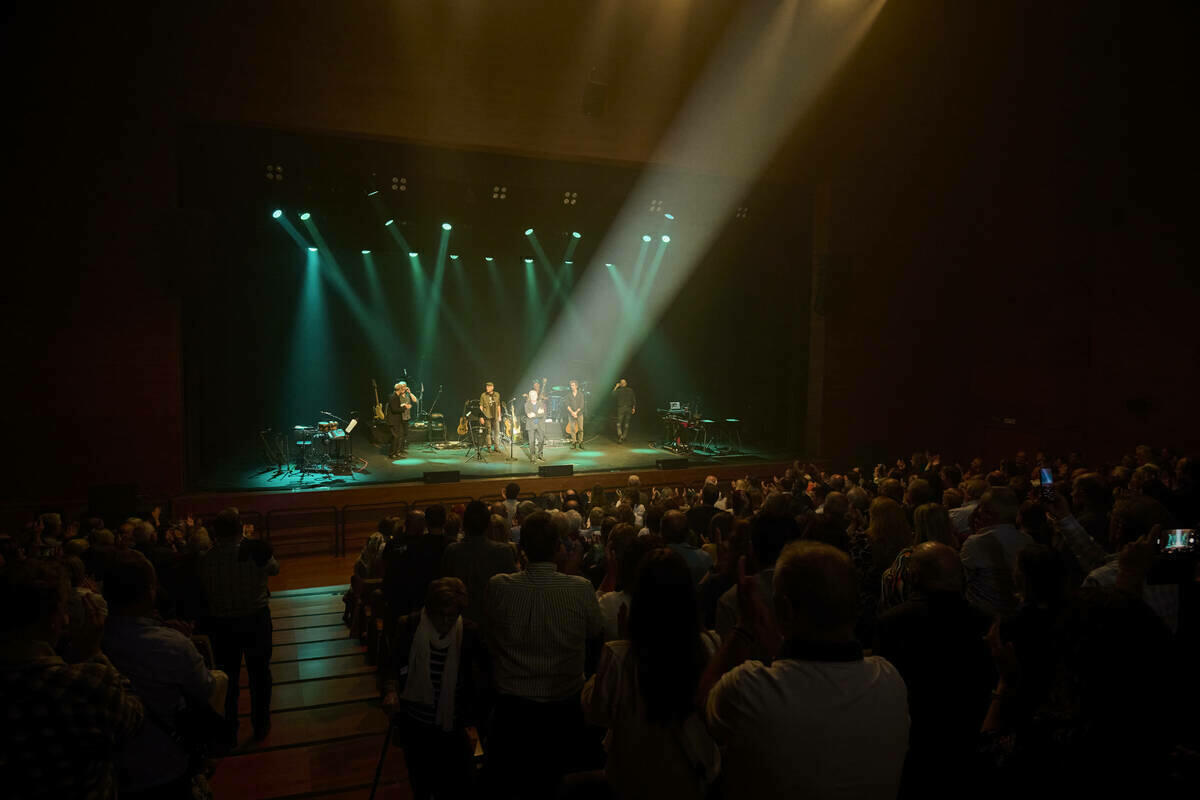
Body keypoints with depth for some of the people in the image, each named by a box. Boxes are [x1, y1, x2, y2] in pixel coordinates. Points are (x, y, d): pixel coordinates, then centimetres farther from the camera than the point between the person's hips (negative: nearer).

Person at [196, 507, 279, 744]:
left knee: (227, 678, 17)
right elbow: (274, 568, 0)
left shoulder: (205, 560, -15)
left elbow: (204, 594, -2)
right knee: (259, 673, 18)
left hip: (221, 625, 1)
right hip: (256, 620, -1)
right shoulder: (256, 550, -19)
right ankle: (260, 726, 31)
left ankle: (229, 733, 29)